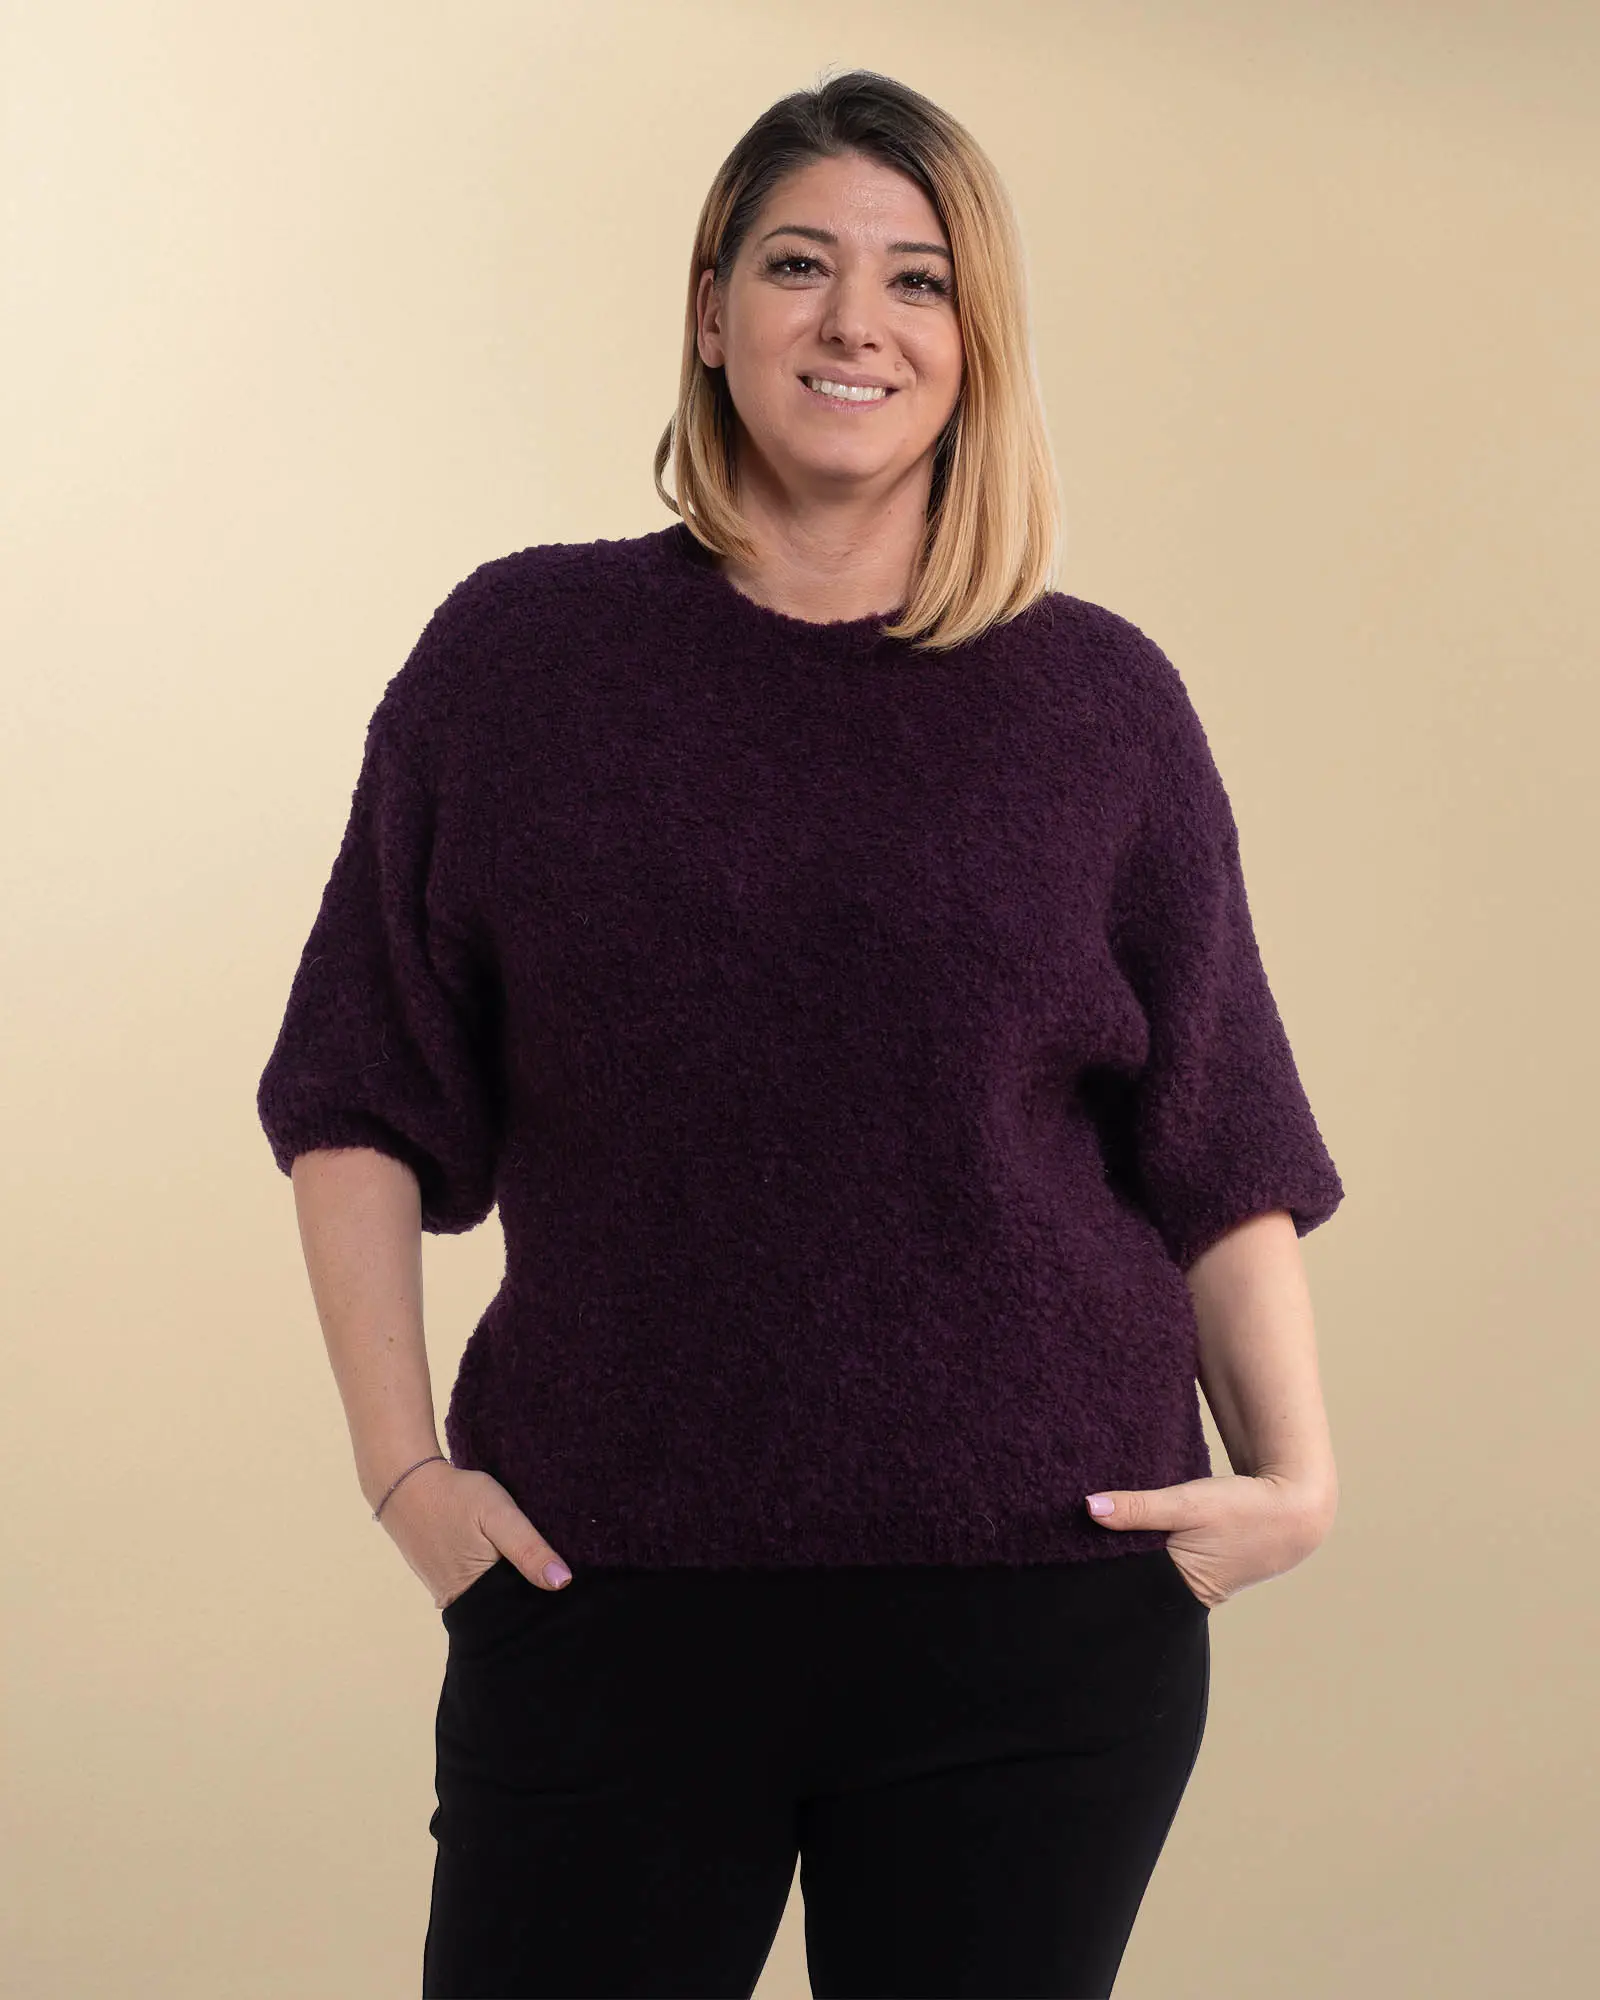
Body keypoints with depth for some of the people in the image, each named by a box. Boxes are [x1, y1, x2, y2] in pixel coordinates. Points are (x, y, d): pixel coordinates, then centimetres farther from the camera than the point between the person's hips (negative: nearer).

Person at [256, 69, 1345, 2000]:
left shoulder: (1098, 702, 5)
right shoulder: (519, 652, 4)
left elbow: (1215, 1145, 7)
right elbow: (364, 1098, 7)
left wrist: (1294, 1470, -4)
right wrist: (400, 1462, 0)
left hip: (1041, 1604, 0)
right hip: (604, 1581, 0)